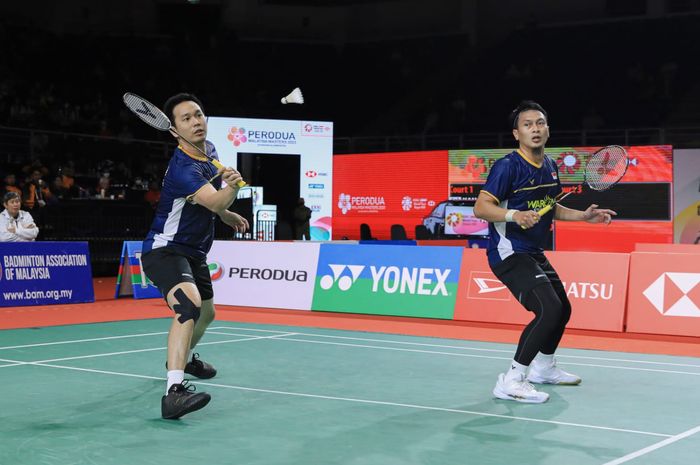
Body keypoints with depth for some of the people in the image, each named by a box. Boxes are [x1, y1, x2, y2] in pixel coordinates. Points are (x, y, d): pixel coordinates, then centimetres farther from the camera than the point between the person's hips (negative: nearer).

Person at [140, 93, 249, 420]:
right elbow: (215, 201, -43)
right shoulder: (182, 167, -27)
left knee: (206, 313, 29)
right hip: (165, 249, -10)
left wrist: (229, 216, 15)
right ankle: (173, 391, -46)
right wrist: (231, 187, -59)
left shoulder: (209, 150, 2)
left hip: (194, 252, 10)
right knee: (189, 304, -36)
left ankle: (185, 358, 60)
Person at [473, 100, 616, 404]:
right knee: (549, 310, -23)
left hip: (534, 253, 9)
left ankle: (543, 367, 46)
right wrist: (515, 215, -39)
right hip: (509, 252, -9)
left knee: (563, 309, 22)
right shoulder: (507, 166, -17)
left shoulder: (549, 167, 9)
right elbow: (481, 207, -23)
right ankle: (512, 381, -16)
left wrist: (584, 216, 14)